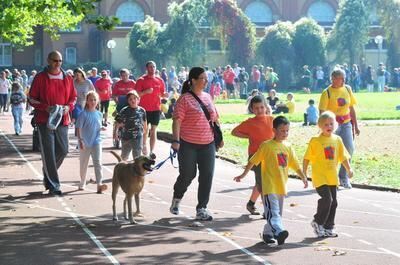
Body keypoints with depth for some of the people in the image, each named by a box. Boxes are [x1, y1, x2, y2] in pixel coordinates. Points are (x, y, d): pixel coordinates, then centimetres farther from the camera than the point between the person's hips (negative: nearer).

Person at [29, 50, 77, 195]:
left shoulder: (68, 79, 8)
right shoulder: (40, 78, -2)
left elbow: (73, 97, 16)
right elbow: (32, 98, -1)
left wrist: (68, 107, -6)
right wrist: (45, 107, -17)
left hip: (62, 120, 4)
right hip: (44, 120, -4)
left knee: (63, 150, 5)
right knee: (49, 152, -4)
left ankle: (48, 174, 31)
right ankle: (53, 185, 2)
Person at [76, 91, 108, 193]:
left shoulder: (99, 114, 4)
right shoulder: (83, 114, -8)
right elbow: (78, 128, -9)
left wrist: (102, 128, -5)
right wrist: (80, 140, -16)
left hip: (96, 142, 2)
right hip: (85, 143, -2)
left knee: (98, 163, -10)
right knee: (83, 164, 12)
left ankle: (99, 184, -17)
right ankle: (82, 183, 29)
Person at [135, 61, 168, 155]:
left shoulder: (160, 80, 7)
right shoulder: (141, 80, -3)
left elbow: (162, 94, 13)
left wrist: (165, 95, -10)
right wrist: (146, 91, -21)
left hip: (156, 109, 3)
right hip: (144, 109, -2)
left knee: (153, 130, 3)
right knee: (145, 130, 4)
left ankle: (152, 151, 6)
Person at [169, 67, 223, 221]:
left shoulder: (208, 97, 11)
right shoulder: (184, 99, -9)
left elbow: (215, 118, 19)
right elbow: (177, 120, -15)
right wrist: (175, 140, -24)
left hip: (208, 145, 6)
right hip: (188, 145, -5)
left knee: (207, 176, 1)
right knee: (187, 175, 4)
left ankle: (201, 209, 8)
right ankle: (176, 199, 32)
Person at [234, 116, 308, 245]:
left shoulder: (288, 147, 10)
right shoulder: (266, 146, -6)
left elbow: (295, 164, 16)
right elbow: (252, 161, -2)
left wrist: (303, 177, 7)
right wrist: (243, 175, -4)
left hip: (281, 186, 7)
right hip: (269, 186, -7)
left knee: (277, 212, 12)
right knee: (272, 212, -17)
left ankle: (267, 233, 23)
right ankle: (279, 231, -31)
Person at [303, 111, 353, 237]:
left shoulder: (337, 140, 7)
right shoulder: (315, 141, -6)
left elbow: (343, 156, 11)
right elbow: (307, 158, -2)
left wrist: (349, 169, -1)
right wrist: (304, 172, -4)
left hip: (332, 177, 5)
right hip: (319, 177, -5)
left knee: (333, 202, 8)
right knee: (327, 198, -17)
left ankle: (328, 227, 21)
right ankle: (318, 222, 3)